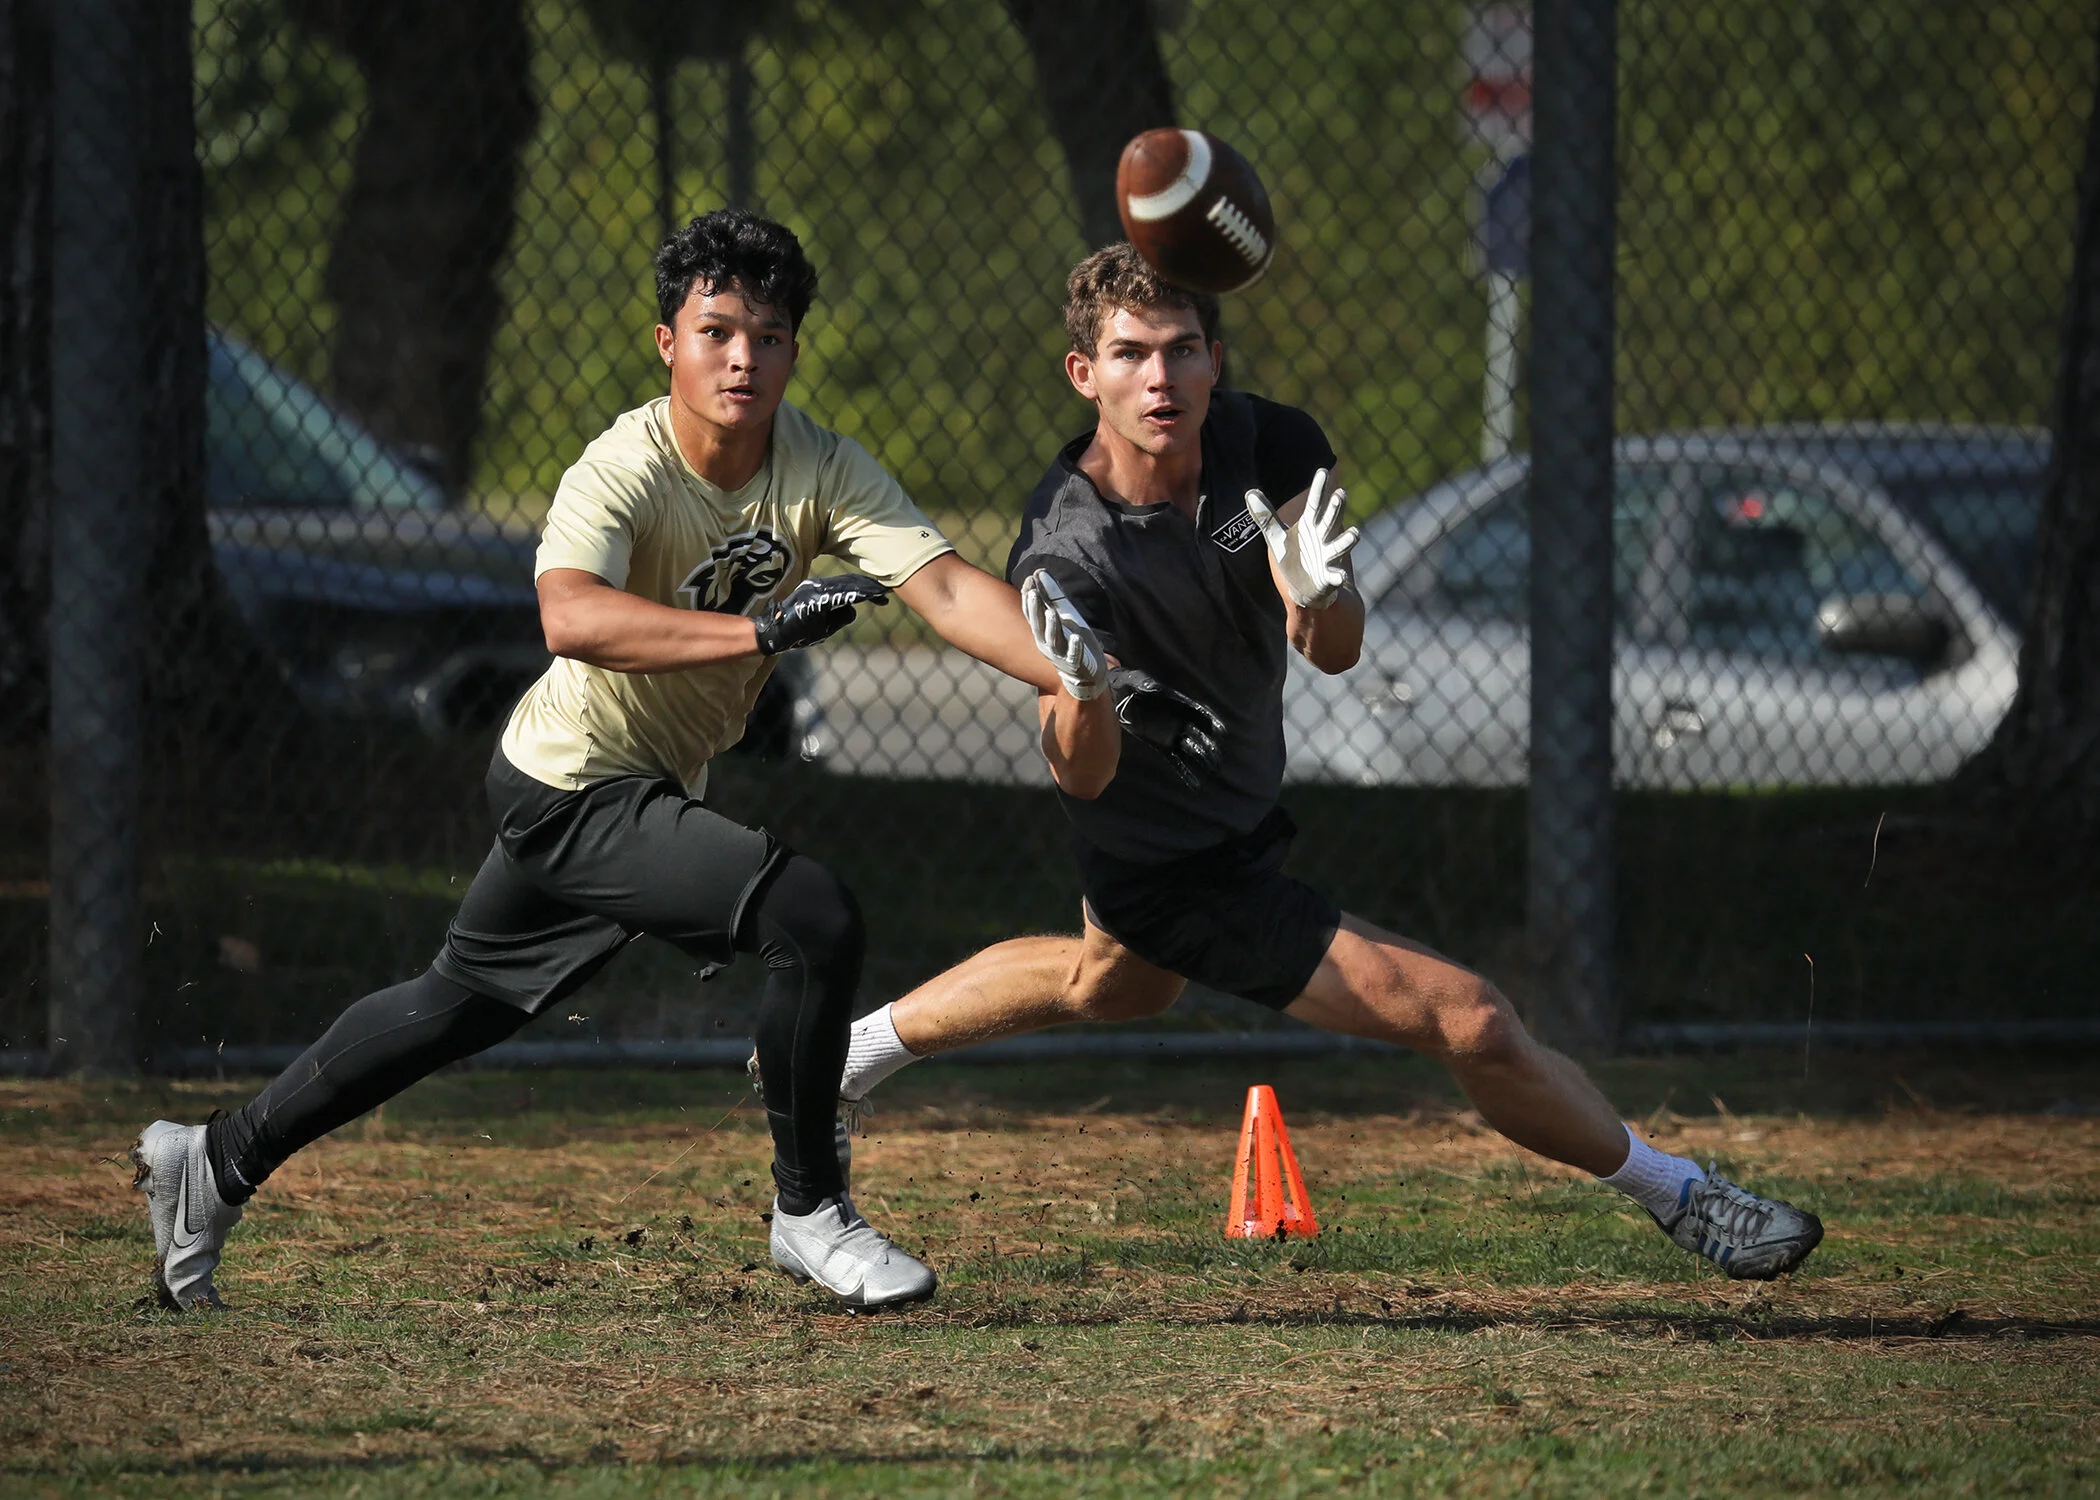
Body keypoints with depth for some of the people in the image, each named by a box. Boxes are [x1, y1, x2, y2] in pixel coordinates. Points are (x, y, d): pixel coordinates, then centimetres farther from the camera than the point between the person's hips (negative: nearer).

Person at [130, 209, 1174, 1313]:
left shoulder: (822, 470, -10)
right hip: (577, 794, -7)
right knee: (812, 914, -23)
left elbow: (944, 586, -23)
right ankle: (809, 1213, -5)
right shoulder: (622, 473, -27)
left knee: (460, 1004, 22)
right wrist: (762, 628, -55)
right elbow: (572, 618, -46)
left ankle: (218, 1162, 37)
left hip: (646, 793, 7)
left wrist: (1063, 672, -40)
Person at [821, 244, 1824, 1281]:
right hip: (1180, 872, -7)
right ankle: (1681, 1197, 11)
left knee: (1108, 986, 38)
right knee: (1470, 1020, -11)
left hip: (1244, 798, 7)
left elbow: (1335, 653, -16)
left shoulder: (1269, 446, -16)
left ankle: (849, 1052, 57)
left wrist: (1315, 596, -39)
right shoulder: (1064, 557, -31)